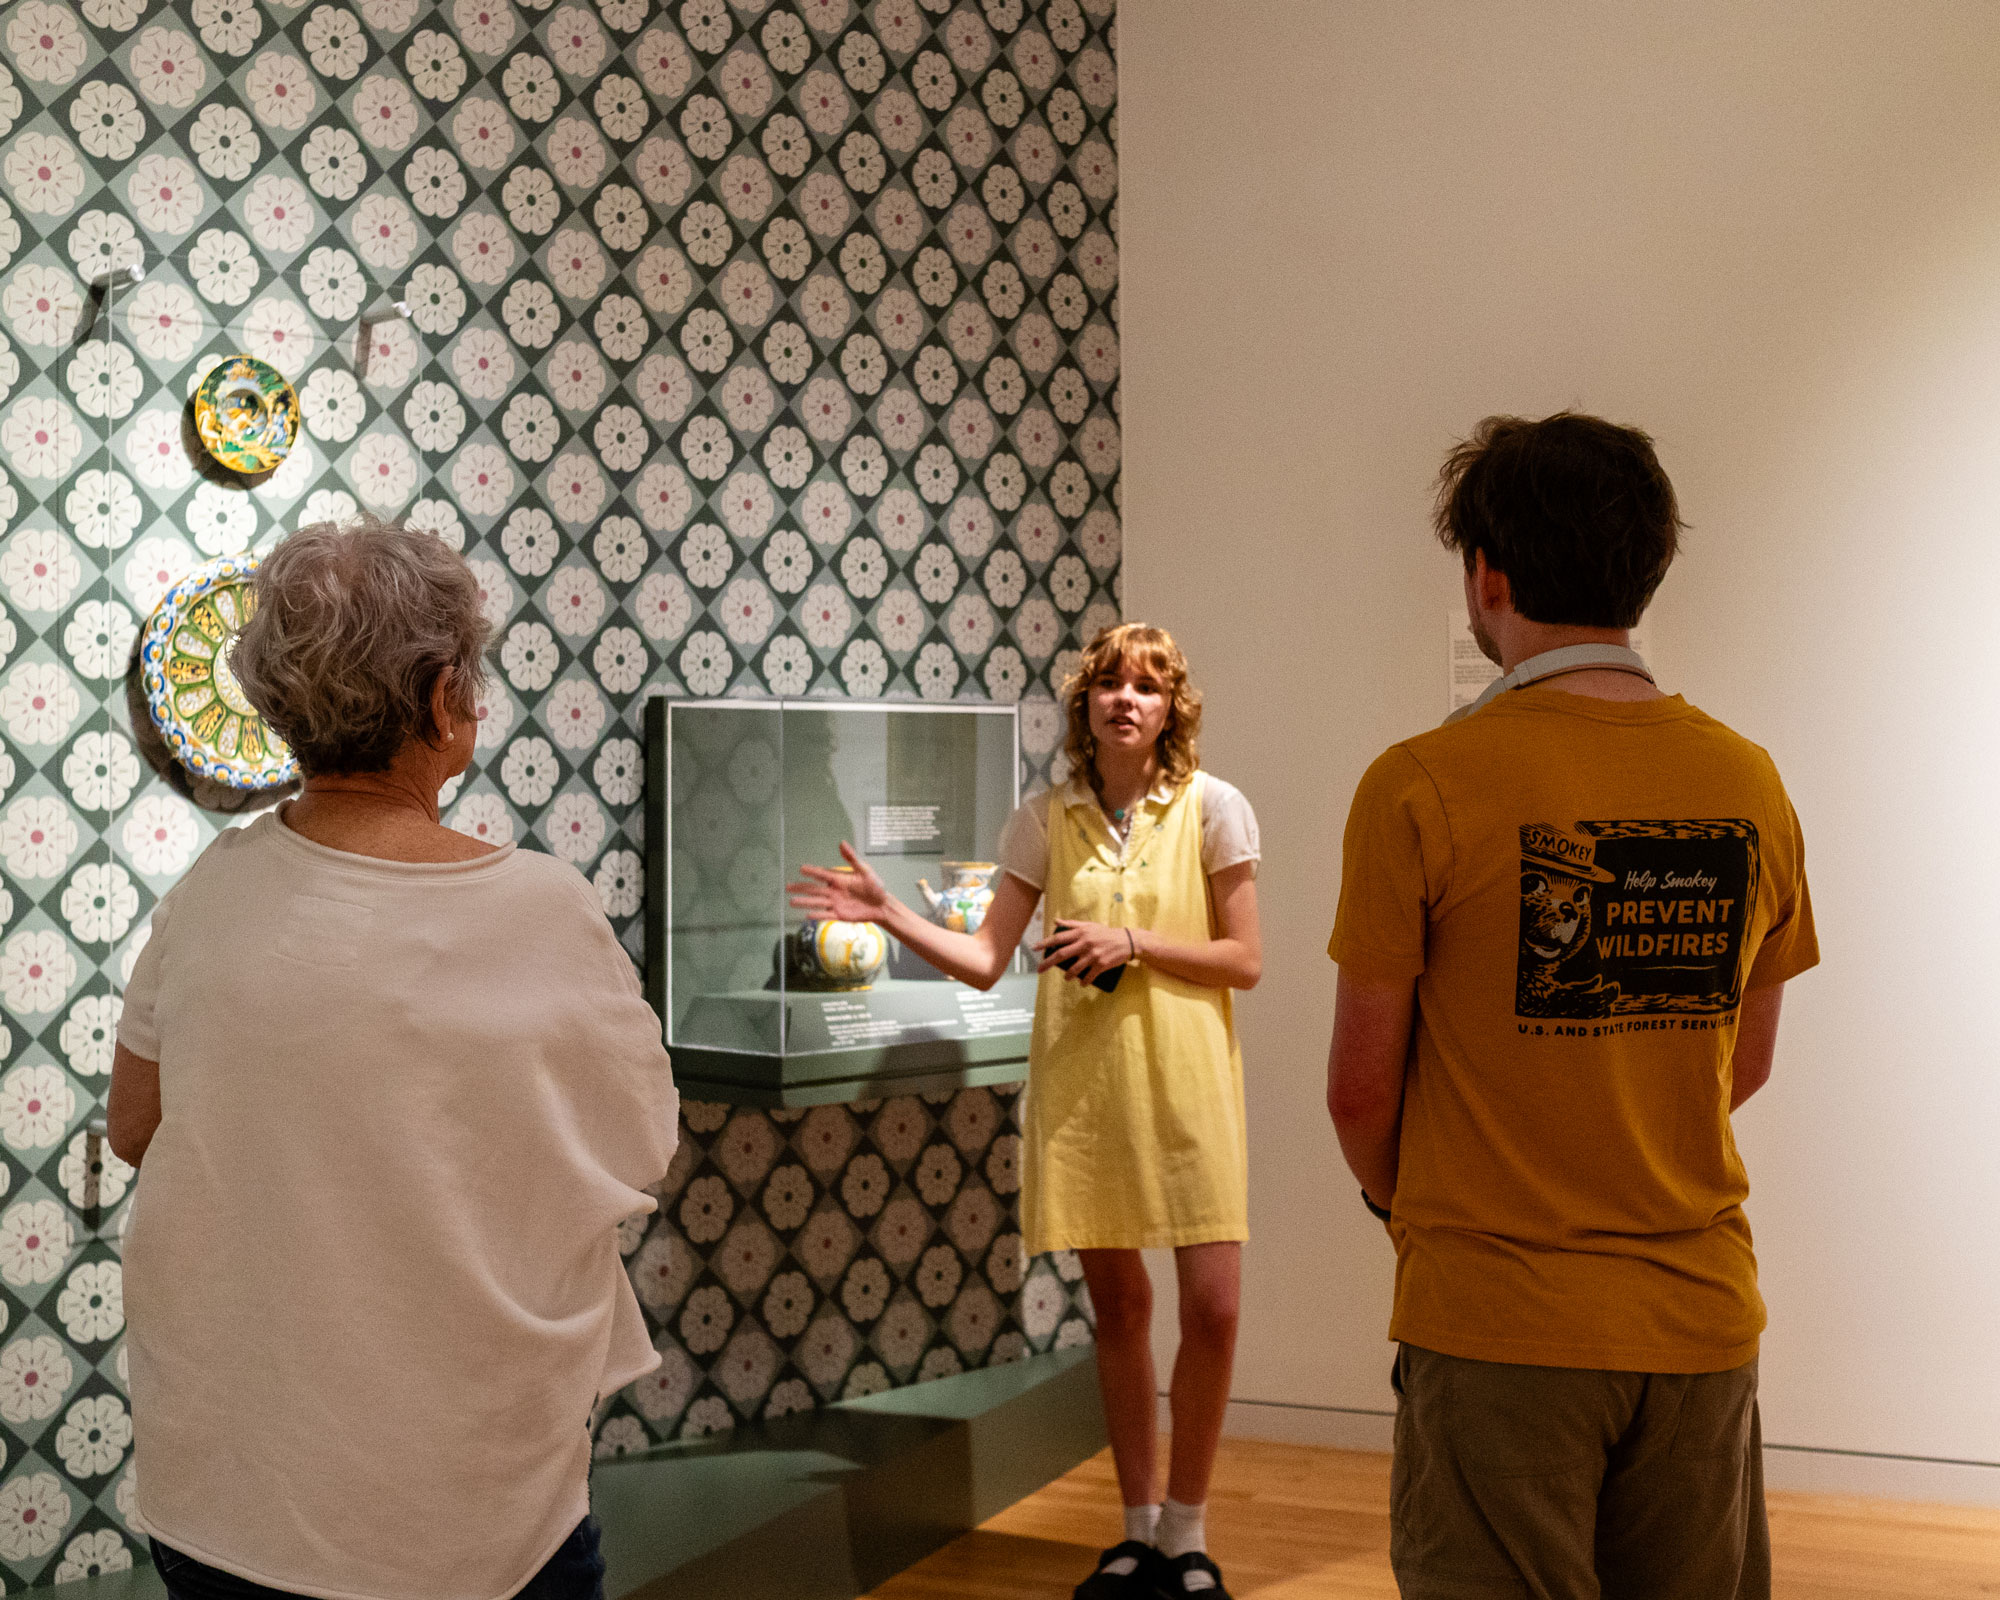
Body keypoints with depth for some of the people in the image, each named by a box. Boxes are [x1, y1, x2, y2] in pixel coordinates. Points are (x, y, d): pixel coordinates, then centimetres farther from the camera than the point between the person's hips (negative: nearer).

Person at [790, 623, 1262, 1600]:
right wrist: (889, 915, -10)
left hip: (1183, 1081, -2)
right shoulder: (1044, 821, 4)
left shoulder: (1211, 808, -2)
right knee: (1116, 1304, 10)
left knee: (1211, 1307, -5)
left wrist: (1133, 943, -13)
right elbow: (985, 961, 2)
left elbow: (1244, 961, -2)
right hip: (1079, 1081, 2)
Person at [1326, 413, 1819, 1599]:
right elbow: (1745, 1064, 10)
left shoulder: (1423, 788, -14)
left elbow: (1362, 1087, -8)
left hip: (1497, 1322, -4)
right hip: (1701, 1315, 5)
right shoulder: (1749, 784, 0)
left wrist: (1402, 1200, 12)